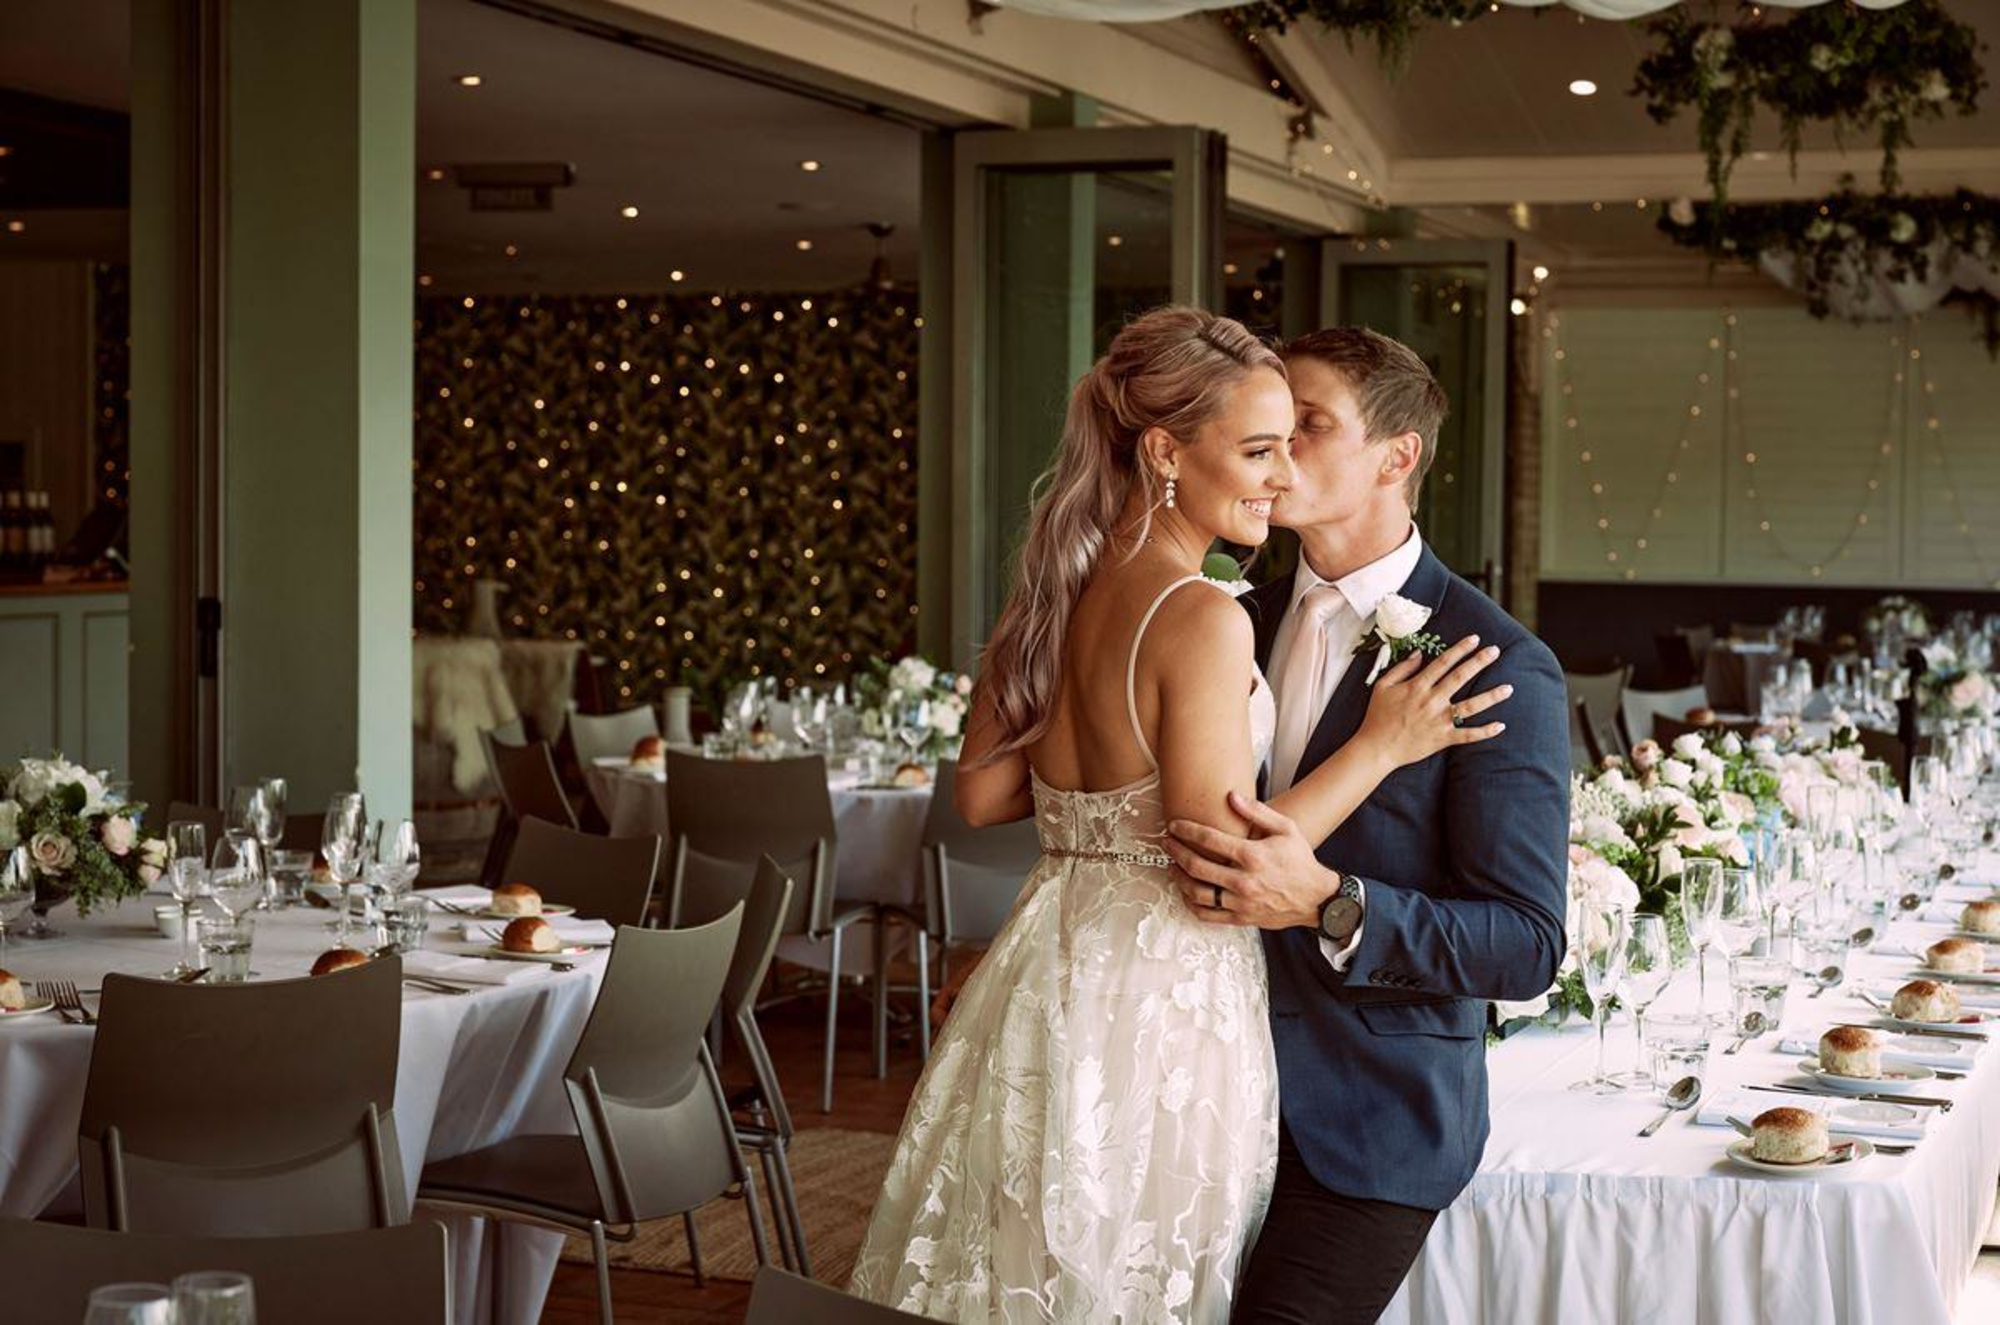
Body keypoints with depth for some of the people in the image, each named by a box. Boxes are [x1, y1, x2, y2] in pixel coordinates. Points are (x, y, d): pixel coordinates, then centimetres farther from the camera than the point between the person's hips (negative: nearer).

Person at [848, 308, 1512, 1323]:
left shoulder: (1057, 590, 4)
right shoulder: (1202, 620, -20)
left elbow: (981, 796, 11)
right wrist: (1379, 747, -13)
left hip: (1050, 964, 8)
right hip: (1158, 994, -7)